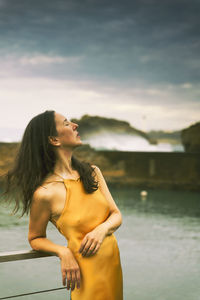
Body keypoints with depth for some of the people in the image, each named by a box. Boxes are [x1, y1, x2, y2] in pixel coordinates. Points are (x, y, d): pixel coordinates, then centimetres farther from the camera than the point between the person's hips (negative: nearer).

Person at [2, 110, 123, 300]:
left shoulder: (92, 172, 2)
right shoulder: (45, 193, -16)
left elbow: (116, 214, 5)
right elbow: (35, 239, -2)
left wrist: (102, 229, -17)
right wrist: (63, 252, -20)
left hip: (113, 263, 6)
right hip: (87, 274, -6)